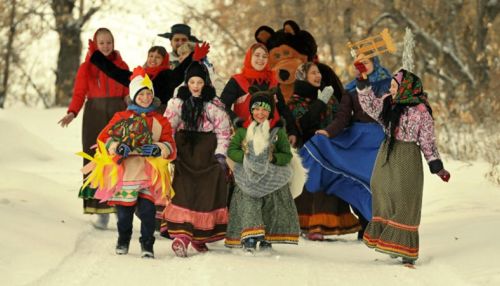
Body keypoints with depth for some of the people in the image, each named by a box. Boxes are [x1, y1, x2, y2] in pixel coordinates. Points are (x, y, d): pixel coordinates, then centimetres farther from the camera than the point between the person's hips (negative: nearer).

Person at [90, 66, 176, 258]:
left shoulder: (160, 121, 11)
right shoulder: (121, 118, 9)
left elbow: (170, 147, 6)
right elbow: (103, 138, 6)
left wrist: (157, 149, -14)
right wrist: (116, 146, -12)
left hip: (149, 176, 0)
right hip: (125, 173, 0)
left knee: (147, 210, -13)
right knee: (124, 213, 4)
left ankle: (147, 246, 0)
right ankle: (123, 242, 28)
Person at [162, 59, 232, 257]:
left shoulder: (214, 105, 3)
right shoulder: (177, 103, 5)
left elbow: (223, 131, 4)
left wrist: (220, 154, -4)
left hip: (207, 156, 1)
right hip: (184, 154, -1)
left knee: (206, 195, 3)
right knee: (183, 194, -12)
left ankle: (199, 236, 17)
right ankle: (181, 236, -22)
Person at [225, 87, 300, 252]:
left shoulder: (278, 131, 1)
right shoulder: (243, 130, 3)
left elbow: (287, 155, 1)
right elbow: (231, 150, 2)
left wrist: (274, 158, -18)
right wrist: (245, 156, -15)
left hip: (271, 176, 1)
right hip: (248, 176, -1)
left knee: (271, 207, 3)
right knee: (249, 203, -14)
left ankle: (266, 238, 15)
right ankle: (249, 238, -18)